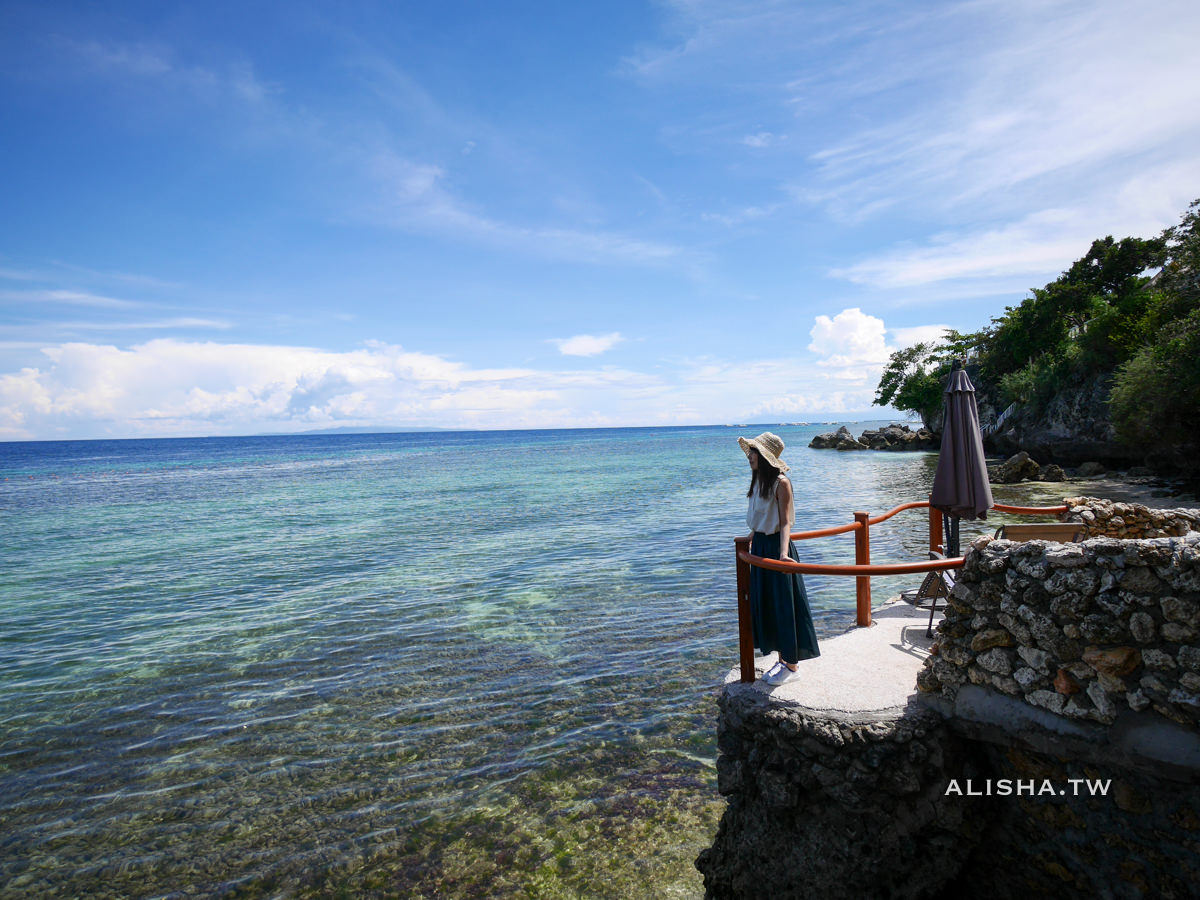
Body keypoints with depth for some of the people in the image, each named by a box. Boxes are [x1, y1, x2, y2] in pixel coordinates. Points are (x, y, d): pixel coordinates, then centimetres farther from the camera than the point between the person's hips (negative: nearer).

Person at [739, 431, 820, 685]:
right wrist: (751, 538, 27)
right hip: (760, 546, 8)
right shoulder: (758, 480, 8)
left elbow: (785, 522, -19)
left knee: (783, 605, 2)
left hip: (776, 546, -8)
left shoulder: (781, 482, -15)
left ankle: (792, 666, 15)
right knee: (765, 605, 13)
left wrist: (784, 552, -31)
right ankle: (783, 660, 27)